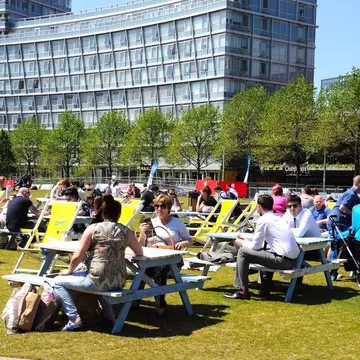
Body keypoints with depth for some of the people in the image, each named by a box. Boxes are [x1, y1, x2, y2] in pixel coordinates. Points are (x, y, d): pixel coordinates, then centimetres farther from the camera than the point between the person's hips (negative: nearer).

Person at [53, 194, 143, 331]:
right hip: (118, 282, 6)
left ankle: (74, 319, 3)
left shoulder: (93, 229, -5)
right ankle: (110, 315, 37)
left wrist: (69, 270, 11)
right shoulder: (126, 231, 5)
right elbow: (139, 253, 16)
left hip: (97, 281, -5)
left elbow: (77, 256, -7)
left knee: (58, 281, 12)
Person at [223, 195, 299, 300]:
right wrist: (246, 241, 30)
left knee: (243, 252, 1)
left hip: (283, 260, -9)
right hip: (293, 259, 9)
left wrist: (242, 243, 17)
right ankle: (265, 289, 36)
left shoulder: (263, 220, -6)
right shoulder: (279, 217, 18)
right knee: (265, 252, 37)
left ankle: (242, 291, 4)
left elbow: (255, 246, -2)